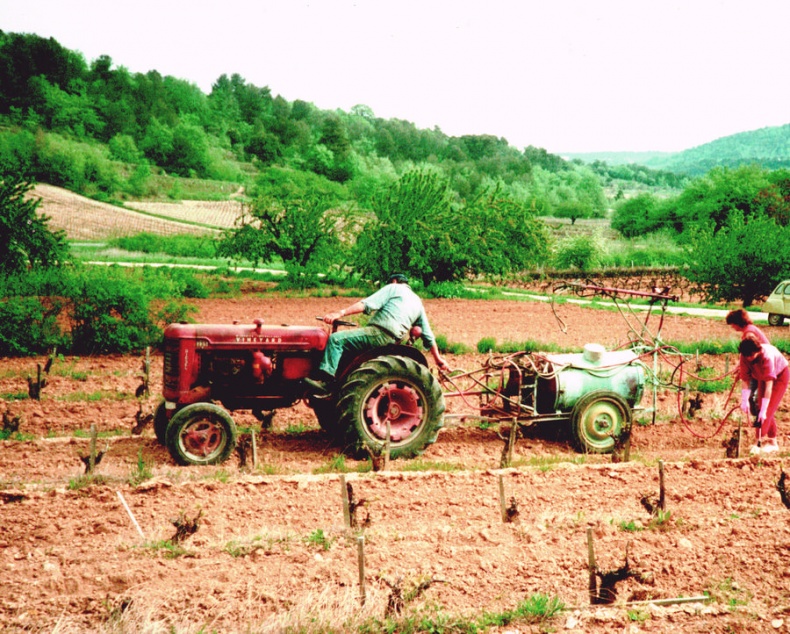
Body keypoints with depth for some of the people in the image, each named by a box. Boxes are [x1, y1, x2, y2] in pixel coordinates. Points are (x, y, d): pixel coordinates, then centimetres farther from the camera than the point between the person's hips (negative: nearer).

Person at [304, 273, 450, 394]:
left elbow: (367, 304, -8)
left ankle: (324, 381, -32)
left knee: (336, 339, -16)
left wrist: (340, 313, -14)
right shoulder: (418, 303, 26)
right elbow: (428, 335, 24)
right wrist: (438, 358, 32)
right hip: (393, 340, 8)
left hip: (379, 334, -8)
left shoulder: (394, 288, 8)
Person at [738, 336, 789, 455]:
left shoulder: (767, 356, -41)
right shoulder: (745, 356, -24)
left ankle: (759, 442, -15)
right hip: (762, 377, 6)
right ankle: (773, 443, 13)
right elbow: (745, 379, -16)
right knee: (766, 411, 4)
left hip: (780, 375, -6)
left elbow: (769, 385, -40)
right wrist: (744, 401, -20)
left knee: (769, 410, -13)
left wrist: (763, 410, -39)